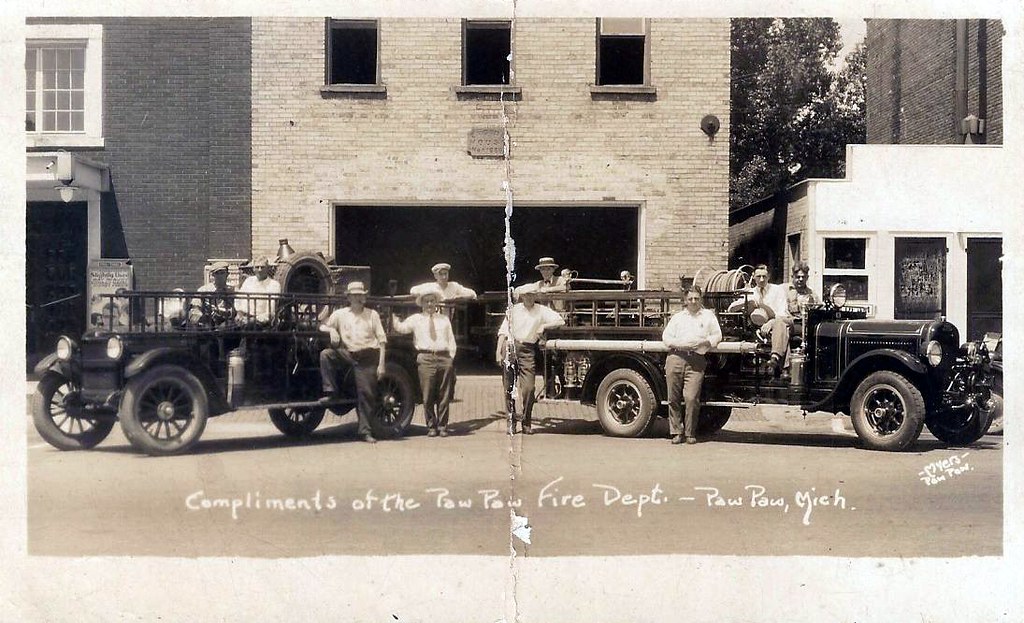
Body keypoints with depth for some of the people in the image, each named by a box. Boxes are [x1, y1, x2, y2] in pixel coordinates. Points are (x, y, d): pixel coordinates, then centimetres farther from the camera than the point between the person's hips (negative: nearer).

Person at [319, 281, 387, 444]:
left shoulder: (372, 315, 7)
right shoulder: (341, 314, 10)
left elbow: (382, 340, 4)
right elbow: (322, 326, 12)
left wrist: (381, 364, -4)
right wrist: (331, 329, -12)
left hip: (368, 357, -2)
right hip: (349, 355, 2)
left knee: (367, 394, -5)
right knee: (326, 354, -22)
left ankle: (365, 431, 4)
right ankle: (331, 392, -14)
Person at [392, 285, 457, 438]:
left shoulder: (444, 319, 19)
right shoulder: (416, 319, 12)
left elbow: (451, 341, 17)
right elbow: (401, 327, -4)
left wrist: (450, 357, 7)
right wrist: (392, 316, -14)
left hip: (444, 358, 2)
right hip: (425, 358, -2)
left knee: (444, 395, 3)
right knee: (428, 395, -4)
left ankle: (442, 426, 11)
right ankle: (431, 426, 7)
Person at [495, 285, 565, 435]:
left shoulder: (541, 311, 6)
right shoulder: (514, 310, 7)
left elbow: (560, 321, 0)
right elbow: (503, 332, 6)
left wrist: (543, 326, -14)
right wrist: (498, 352, -2)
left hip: (528, 351, -1)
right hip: (510, 349, 1)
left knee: (528, 387, -9)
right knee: (509, 387, 1)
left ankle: (526, 422, 2)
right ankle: (511, 420, 11)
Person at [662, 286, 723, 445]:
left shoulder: (708, 315, 18)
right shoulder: (677, 317, 22)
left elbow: (717, 335, 12)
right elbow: (666, 336, 13)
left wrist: (705, 342, -7)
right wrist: (680, 344, -4)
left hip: (697, 360, -2)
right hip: (676, 357, 2)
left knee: (691, 398, -13)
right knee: (674, 398, 0)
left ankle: (690, 433, -3)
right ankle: (676, 432, 9)